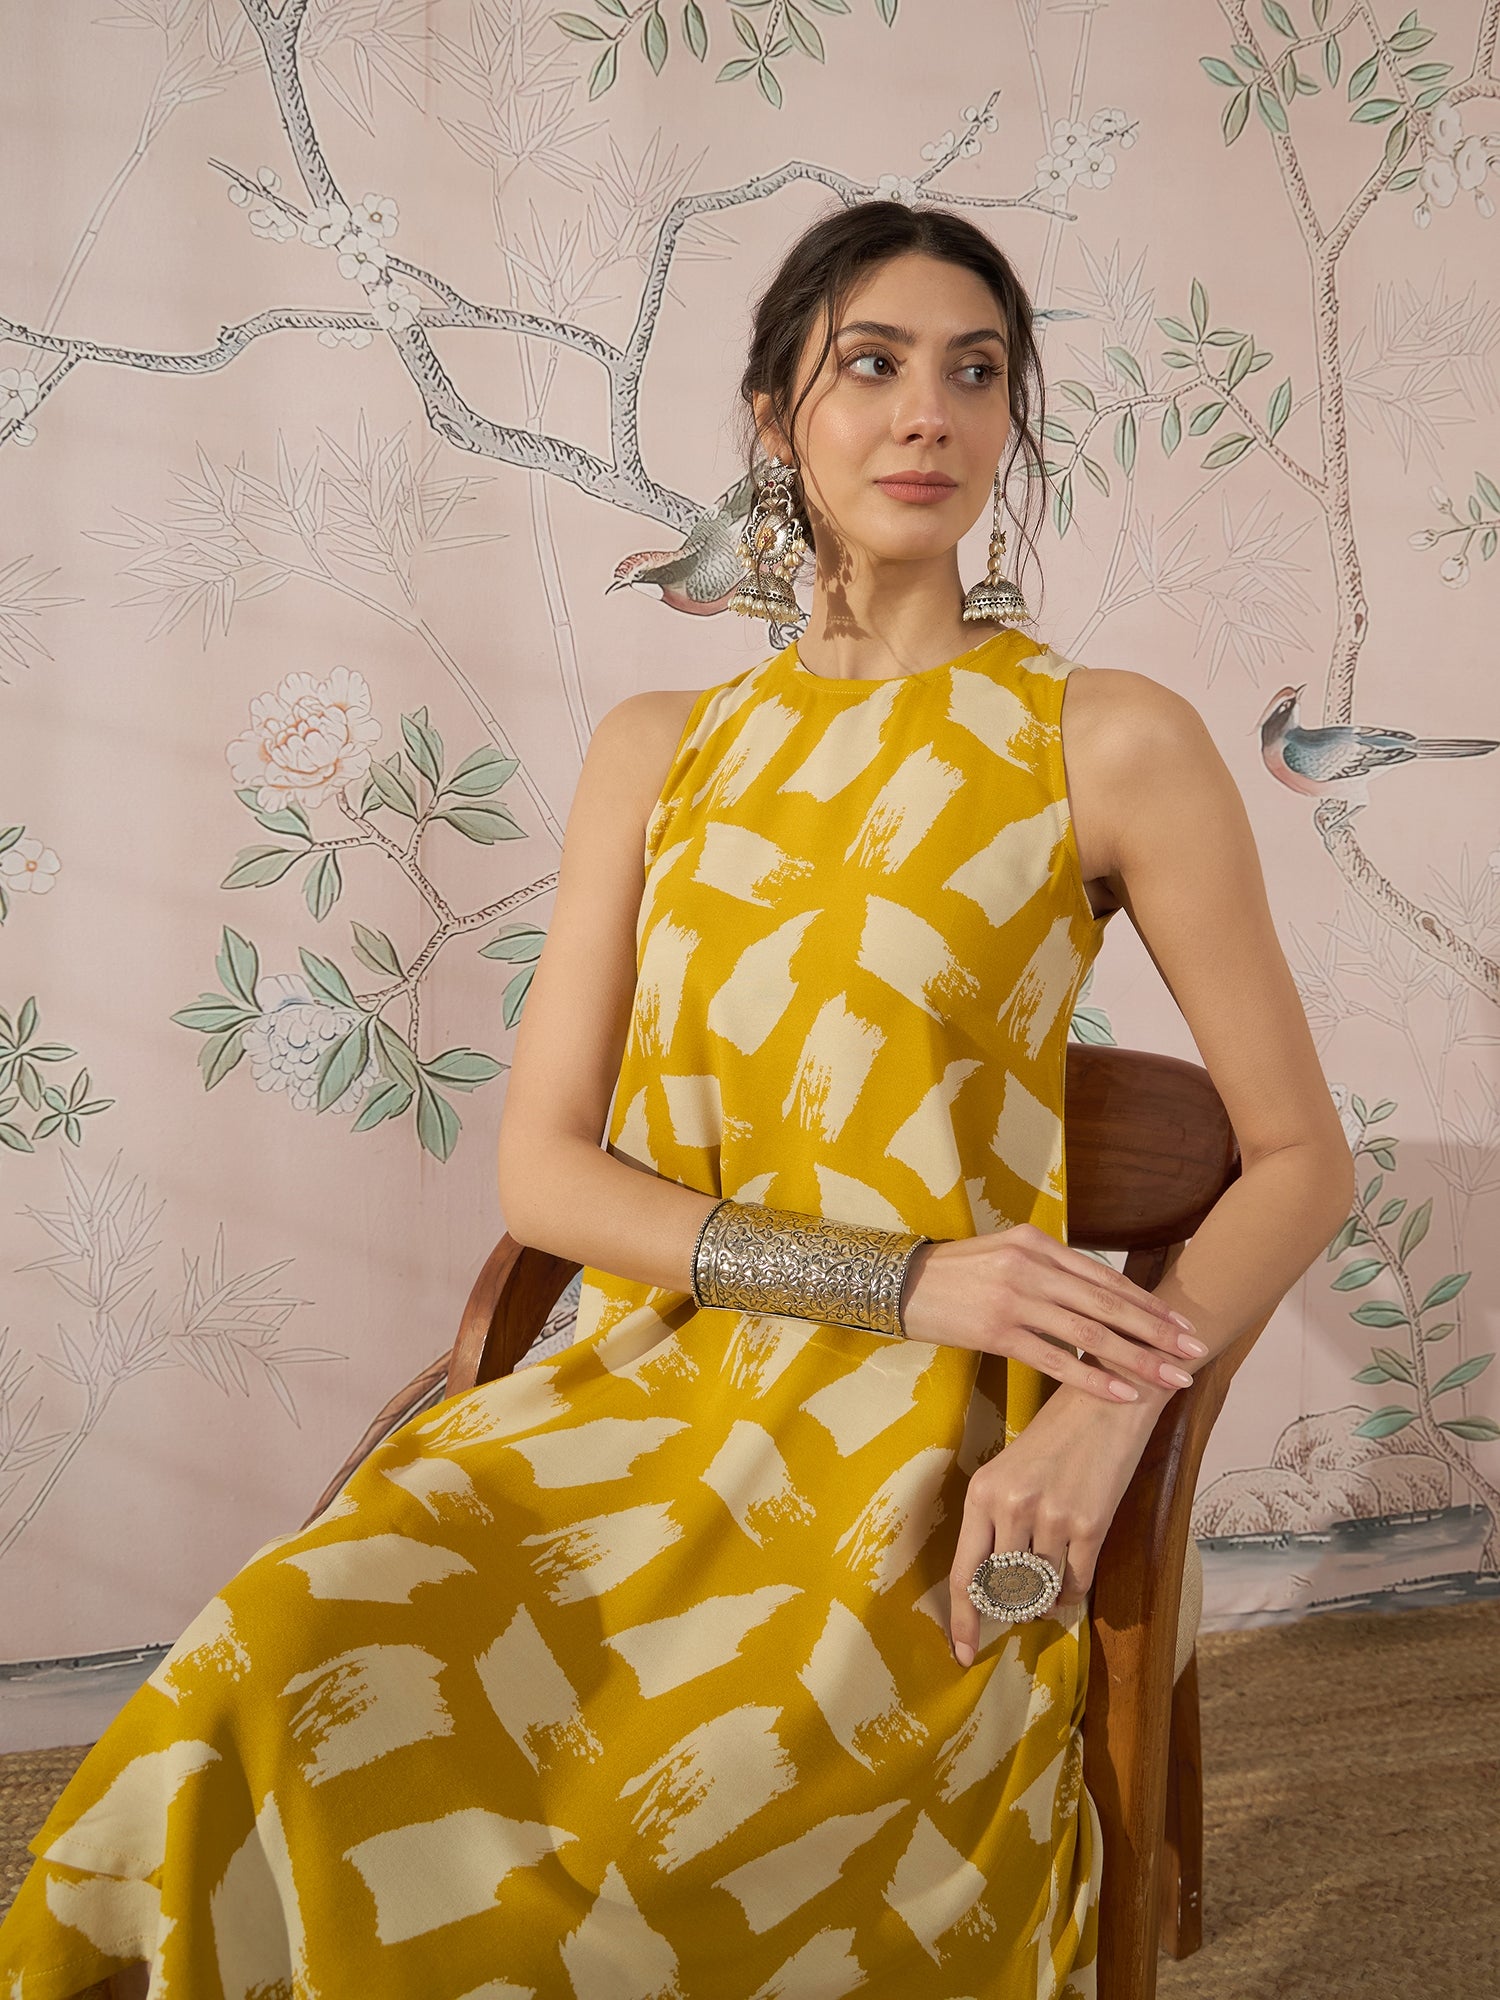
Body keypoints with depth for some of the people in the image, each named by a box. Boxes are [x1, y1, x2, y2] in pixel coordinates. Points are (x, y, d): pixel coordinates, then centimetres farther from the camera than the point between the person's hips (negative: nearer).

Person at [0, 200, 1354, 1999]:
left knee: (648, 1842, -29)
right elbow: (540, 1169, 4)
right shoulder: (659, 750, 11)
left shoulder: (1109, 741, 2)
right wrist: (893, 1276, -11)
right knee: (260, 1692, -24)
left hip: (924, 1444, -2)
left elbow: (1298, 1157, 3)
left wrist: (1108, 1411, -16)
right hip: (643, 1384, 3)